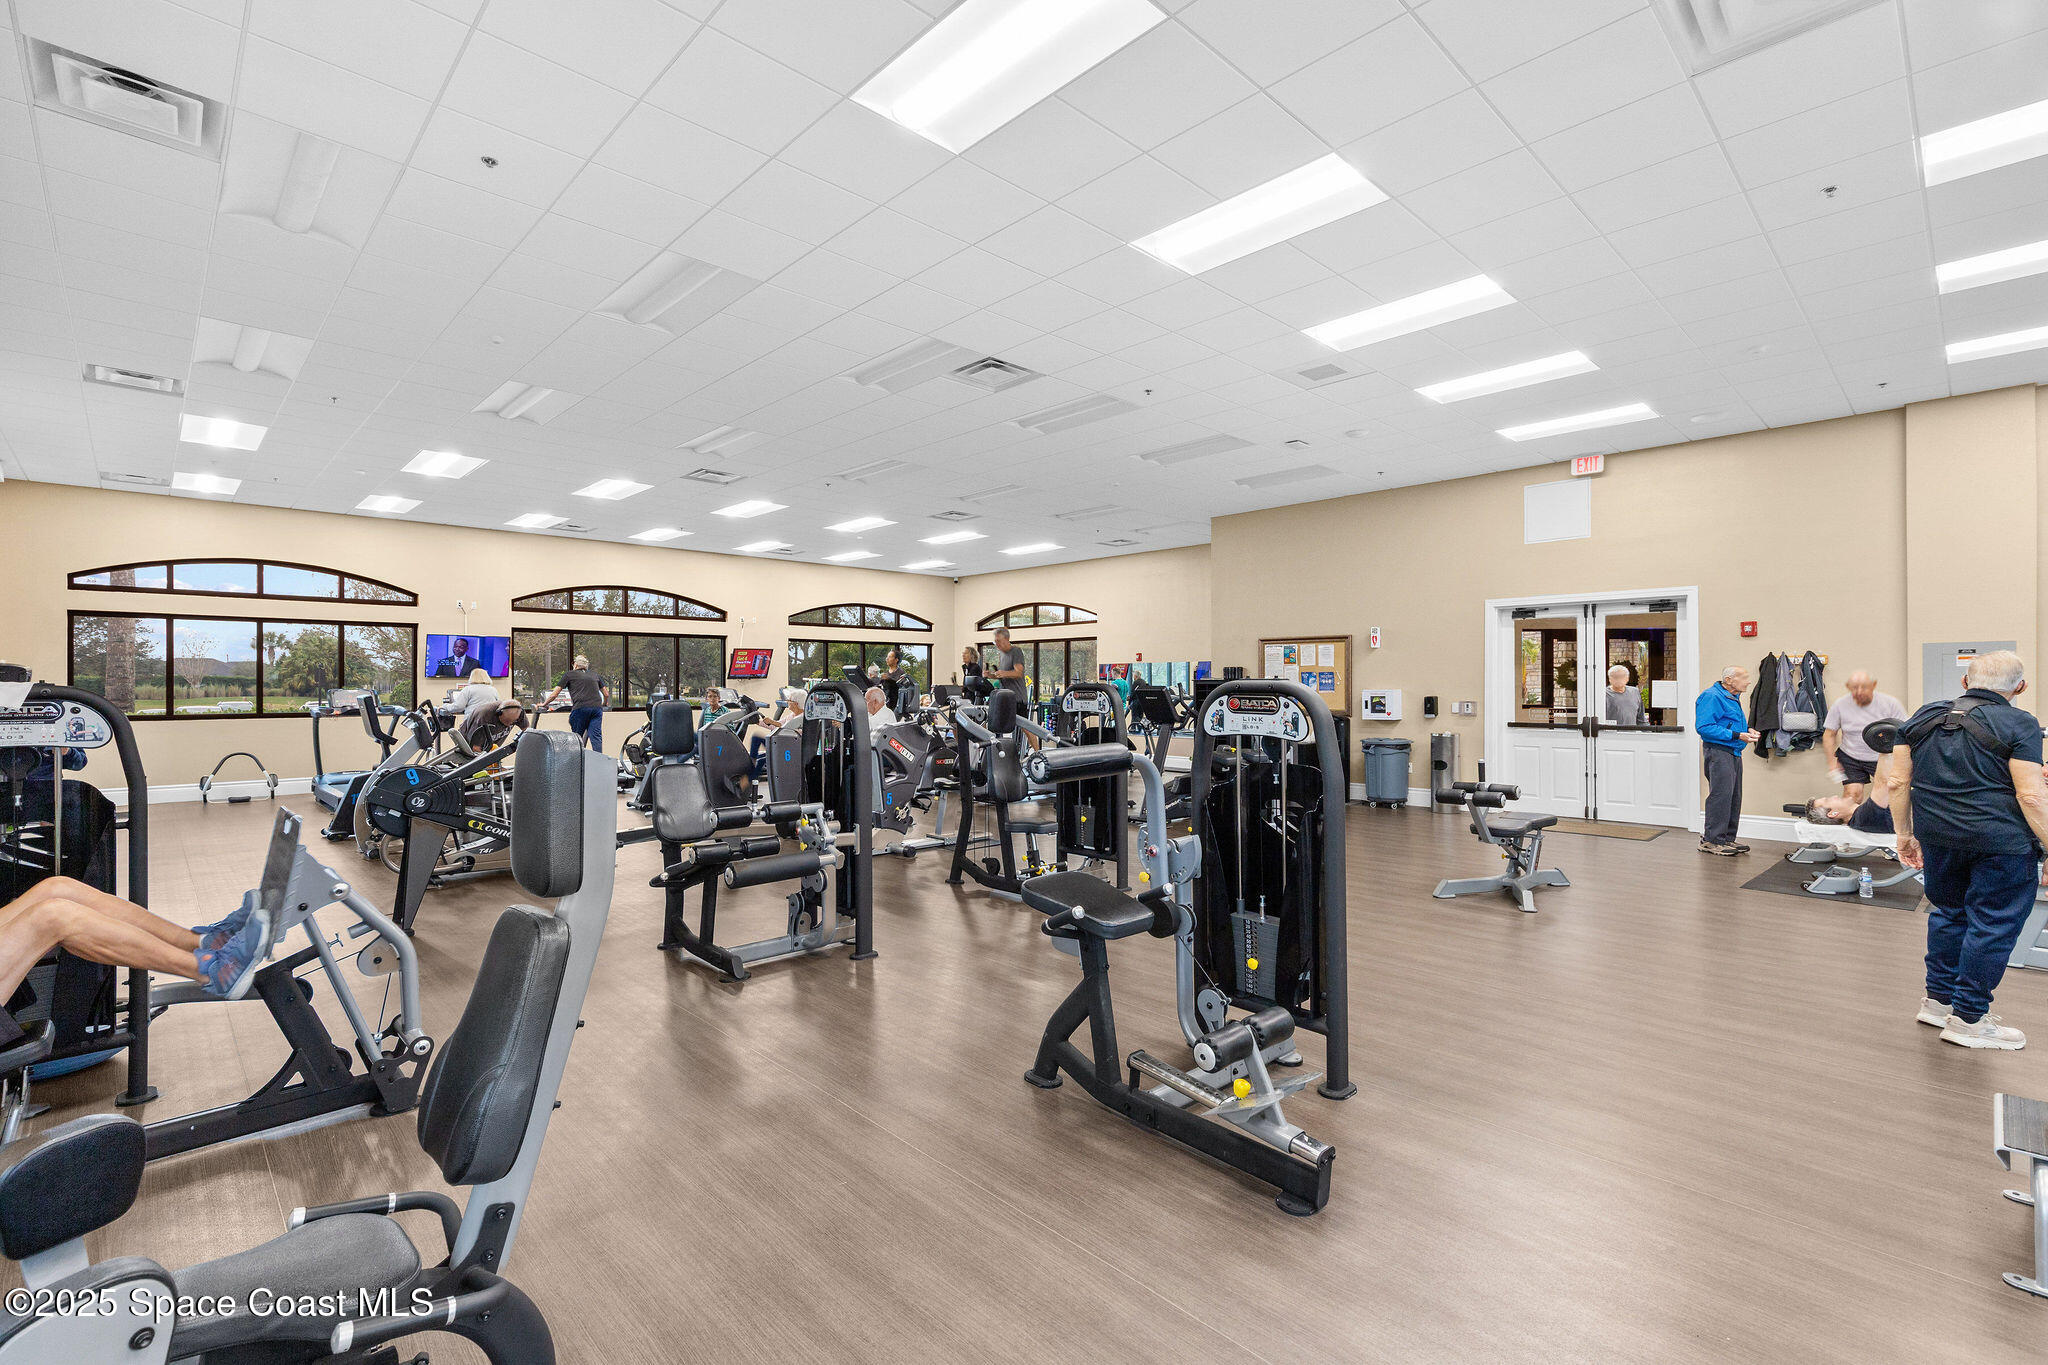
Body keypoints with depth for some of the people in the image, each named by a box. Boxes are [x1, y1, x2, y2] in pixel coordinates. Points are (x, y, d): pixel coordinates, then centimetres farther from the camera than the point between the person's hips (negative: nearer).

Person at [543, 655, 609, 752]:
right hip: (597, 707, 3)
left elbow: (554, 694, 17)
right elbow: (606, 694, 28)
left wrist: (544, 704, 31)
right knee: (596, 737, -4)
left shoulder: (569, 675, 17)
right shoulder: (595, 675, 26)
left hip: (580, 708, -3)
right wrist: (604, 705, 46)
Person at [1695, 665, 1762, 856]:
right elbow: (1704, 727, -22)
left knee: (1734, 797, 13)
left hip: (1733, 753, 10)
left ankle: (1727, 838, 21)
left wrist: (1747, 730, 9)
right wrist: (1737, 735, -23)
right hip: (1718, 752, -10)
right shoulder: (1712, 697, -15)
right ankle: (1711, 840, -5)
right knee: (1721, 795, -10)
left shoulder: (1733, 698, 16)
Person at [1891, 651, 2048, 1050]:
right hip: (2001, 841, -4)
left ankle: (1938, 999, 27)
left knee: (1948, 912, 19)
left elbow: (1898, 782, 6)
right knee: (1993, 925, 5)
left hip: (1938, 837, 5)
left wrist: (1905, 834, 14)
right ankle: (1968, 1020, 11)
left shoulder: (1922, 718, 6)